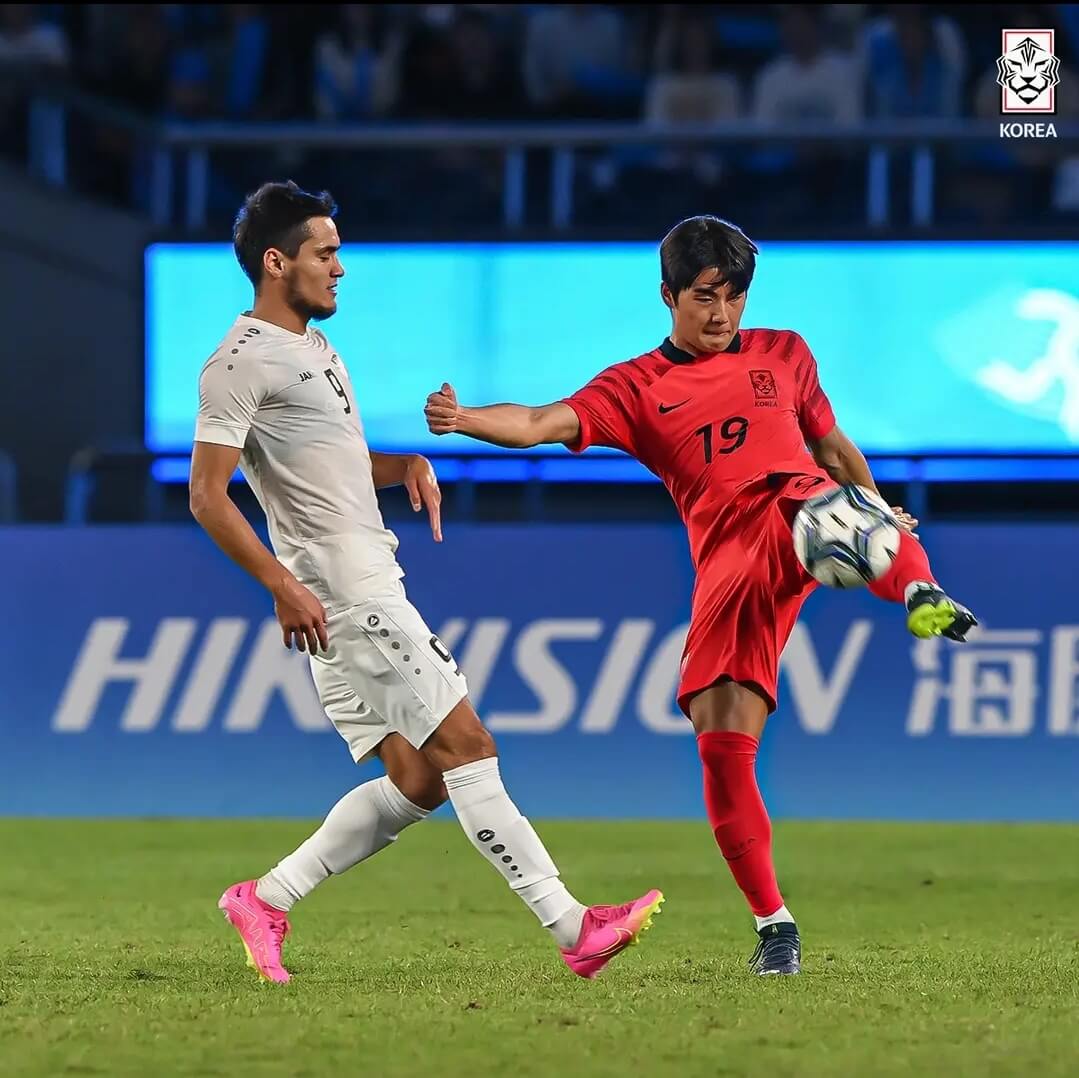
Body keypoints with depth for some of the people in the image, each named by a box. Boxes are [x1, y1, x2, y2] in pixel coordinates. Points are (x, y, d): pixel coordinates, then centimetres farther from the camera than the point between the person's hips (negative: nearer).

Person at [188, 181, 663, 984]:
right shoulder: (242, 362, -10)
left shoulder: (316, 349, 20)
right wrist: (280, 583, -22)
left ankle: (268, 899, 13)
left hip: (371, 593, 10)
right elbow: (208, 496, -14)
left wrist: (406, 465, 10)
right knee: (466, 748, -11)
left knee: (417, 781, 8)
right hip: (340, 596, -10)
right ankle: (572, 927, -11)